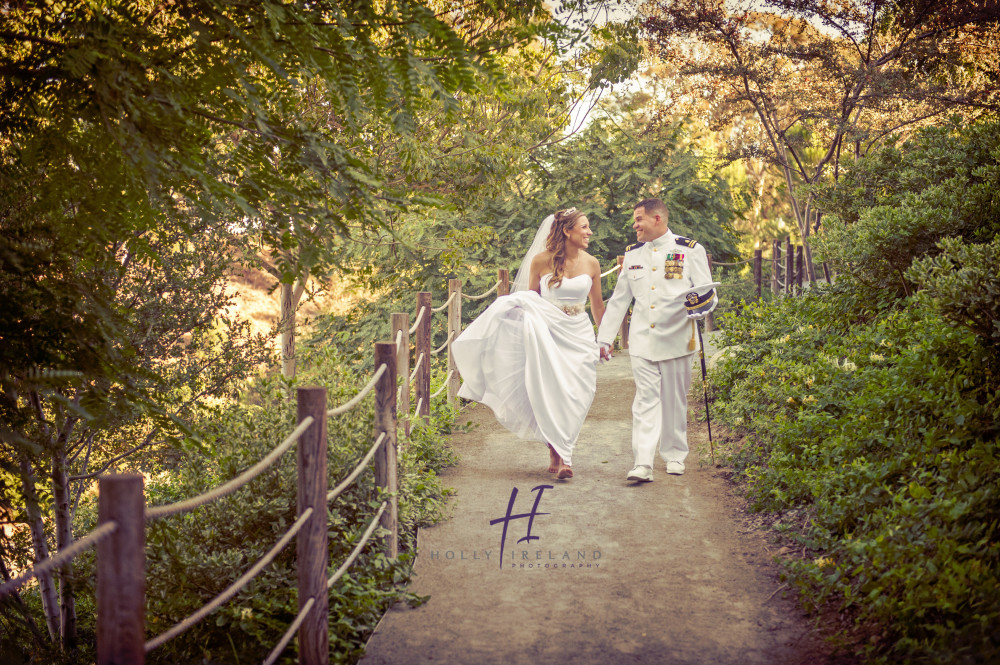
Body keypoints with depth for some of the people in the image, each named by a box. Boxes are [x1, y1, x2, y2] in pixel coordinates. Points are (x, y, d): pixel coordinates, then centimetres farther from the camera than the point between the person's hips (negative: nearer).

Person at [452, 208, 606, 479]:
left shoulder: (591, 264, 2)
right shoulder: (541, 261, -6)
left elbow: (597, 305, 13)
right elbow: (530, 299, 6)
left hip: (579, 335, 2)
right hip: (547, 332, -2)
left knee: (573, 397, -3)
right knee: (550, 393, -4)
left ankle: (561, 452, 8)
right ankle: (559, 452, 10)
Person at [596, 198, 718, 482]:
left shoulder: (690, 250, 2)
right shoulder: (632, 254, 14)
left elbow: (707, 293, 0)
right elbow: (618, 300, 18)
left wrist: (701, 301, -24)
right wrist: (604, 338, 15)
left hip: (675, 338, -2)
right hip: (641, 340, 2)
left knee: (674, 399, 7)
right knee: (645, 397, -6)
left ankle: (675, 455, 24)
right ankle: (642, 464, -13)